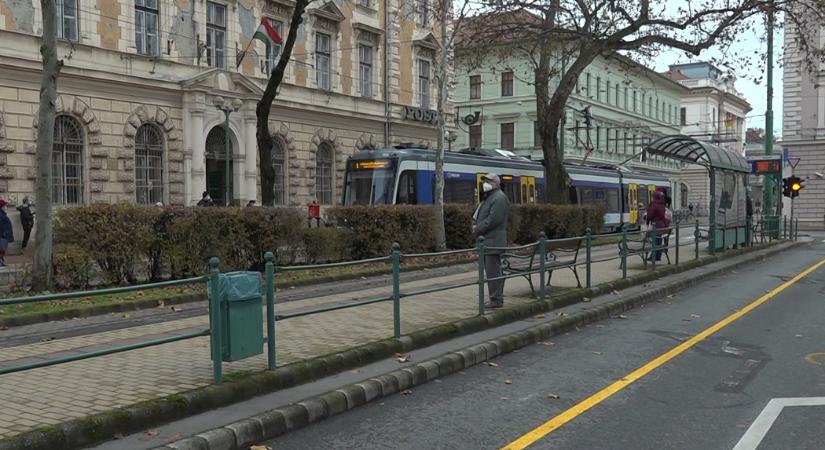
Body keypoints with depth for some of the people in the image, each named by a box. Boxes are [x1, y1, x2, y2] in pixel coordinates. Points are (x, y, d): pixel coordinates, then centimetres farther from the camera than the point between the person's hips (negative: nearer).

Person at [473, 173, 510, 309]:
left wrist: (477, 230, -12)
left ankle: (496, 300, -5)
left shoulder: (499, 198, -11)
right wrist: (475, 224, 4)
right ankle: (496, 298, 18)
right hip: (487, 241, 10)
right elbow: (477, 215, 26)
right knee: (491, 271, 12)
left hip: (493, 241, -10)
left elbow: (493, 219, -20)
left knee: (493, 271, -9)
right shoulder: (488, 197, 22)